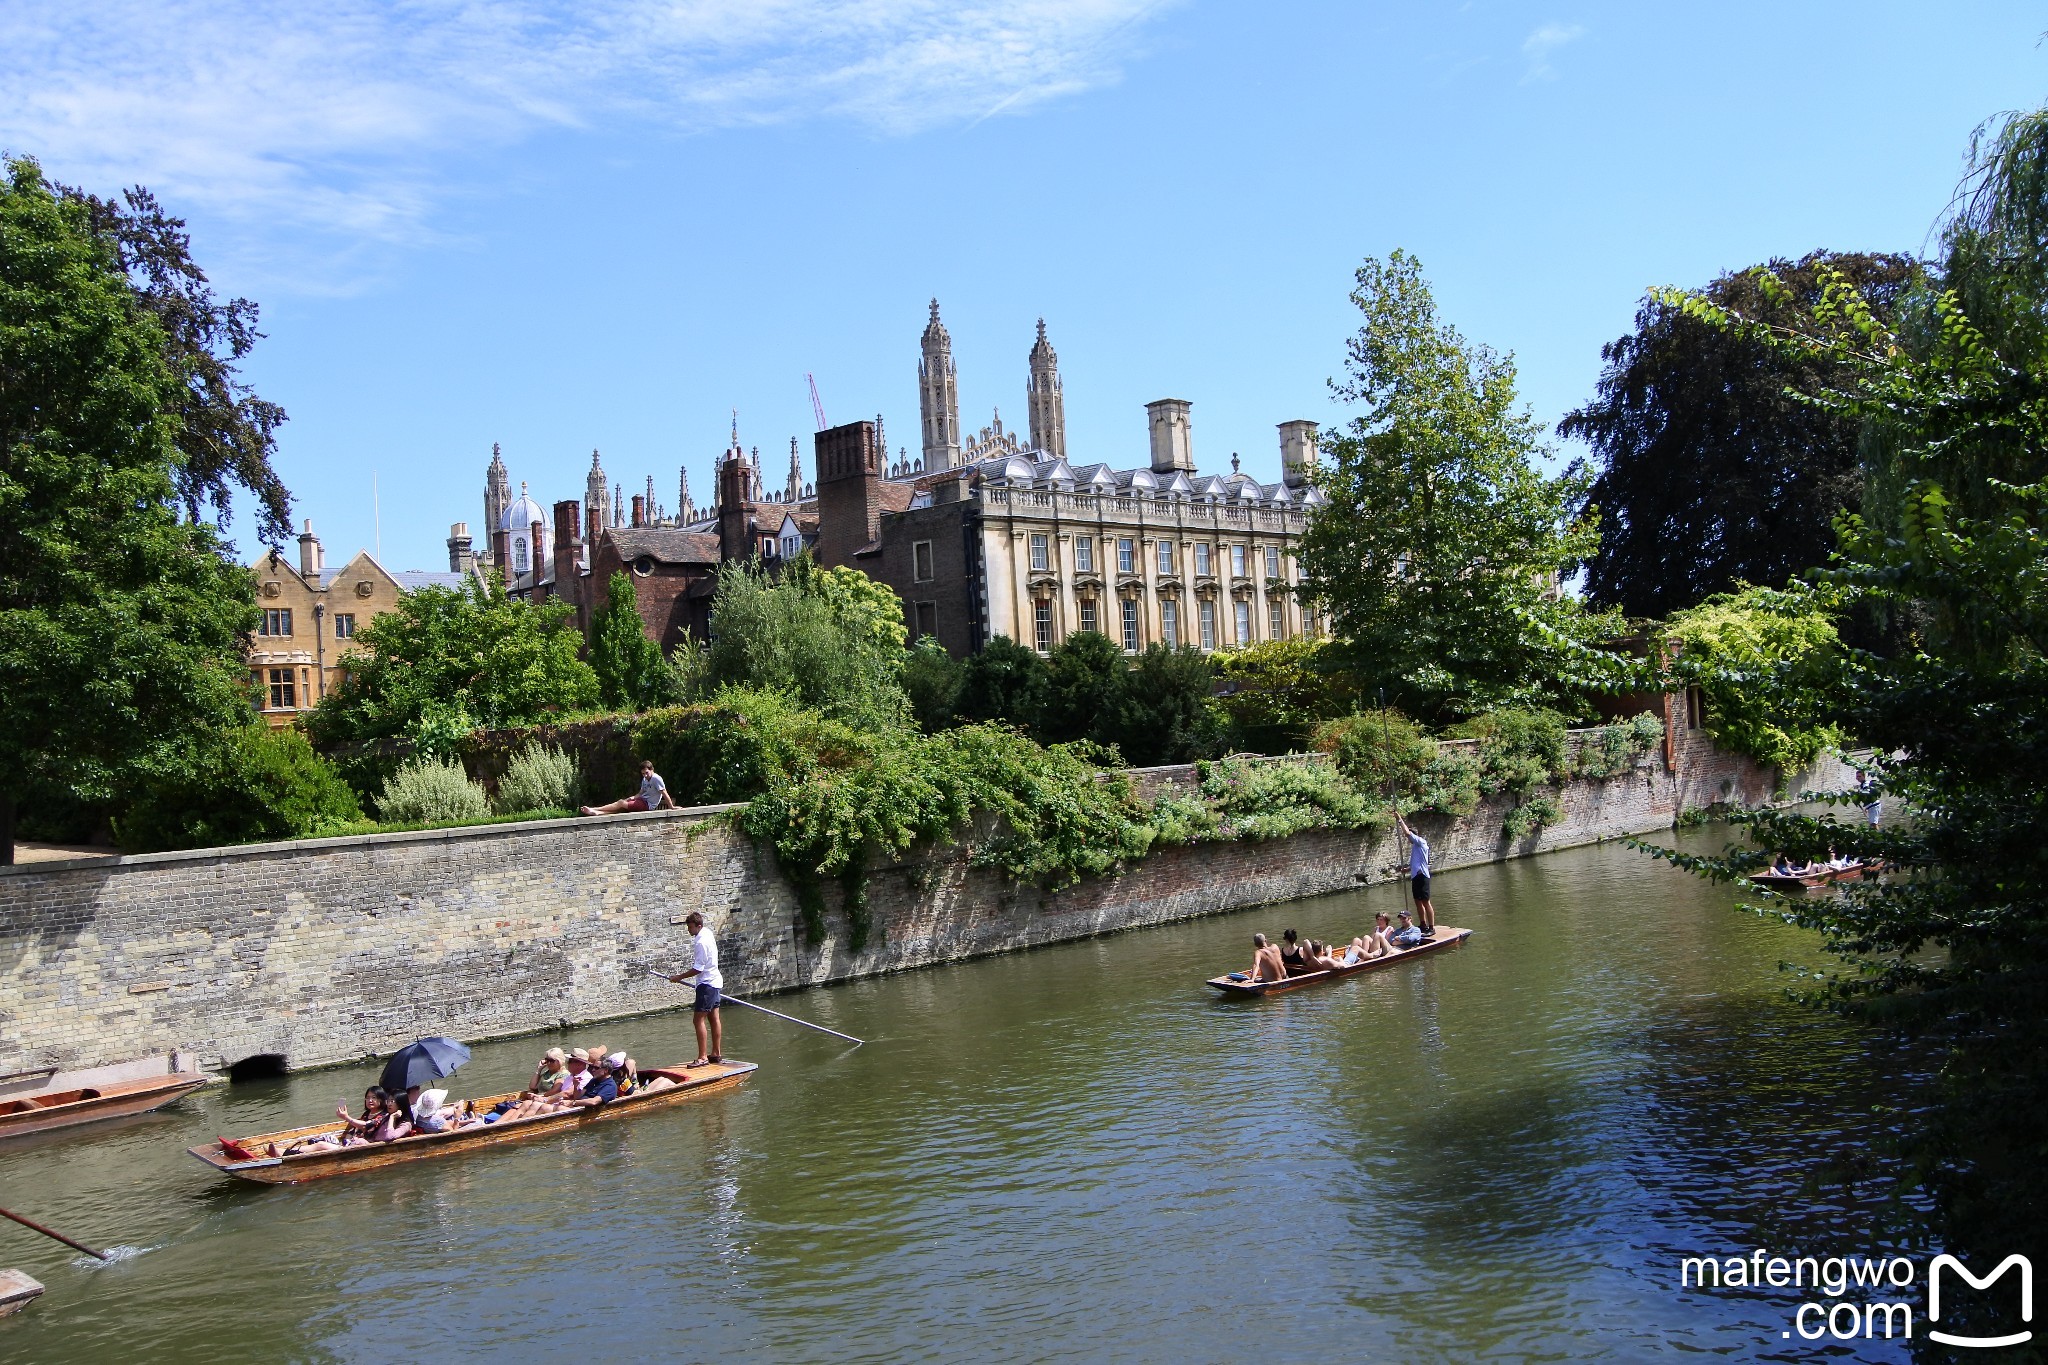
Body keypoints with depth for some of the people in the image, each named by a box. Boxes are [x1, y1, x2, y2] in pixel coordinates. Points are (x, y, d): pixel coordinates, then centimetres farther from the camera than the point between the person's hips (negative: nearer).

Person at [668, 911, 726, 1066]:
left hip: (706, 983, -11)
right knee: (714, 1018, 14)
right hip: (714, 981, 11)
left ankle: (702, 1057, -13)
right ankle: (716, 1053, 21)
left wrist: (679, 978, -15)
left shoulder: (701, 943, -22)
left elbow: (698, 969, -22)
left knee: (699, 1019, -11)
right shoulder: (707, 933, 9)